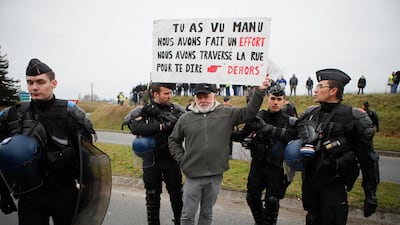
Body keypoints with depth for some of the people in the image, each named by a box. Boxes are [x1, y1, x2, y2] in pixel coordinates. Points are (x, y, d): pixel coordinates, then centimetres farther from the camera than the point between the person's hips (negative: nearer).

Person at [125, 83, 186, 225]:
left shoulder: (176, 109, -1)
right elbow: (135, 128, -22)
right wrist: (161, 126, -25)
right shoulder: (143, 110, -5)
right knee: (152, 195, 14)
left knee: (176, 193, 13)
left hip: (172, 159, 1)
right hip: (151, 161, -1)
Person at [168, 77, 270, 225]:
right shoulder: (185, 118, 2)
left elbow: (249, 112, -2)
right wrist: (182, 159, 2)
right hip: (193, 175, 0)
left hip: (216, 175, 1)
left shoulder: (227, 113, 1)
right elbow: (173, 140, 11)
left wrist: (260, 91, -11)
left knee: (207, 213, 19)